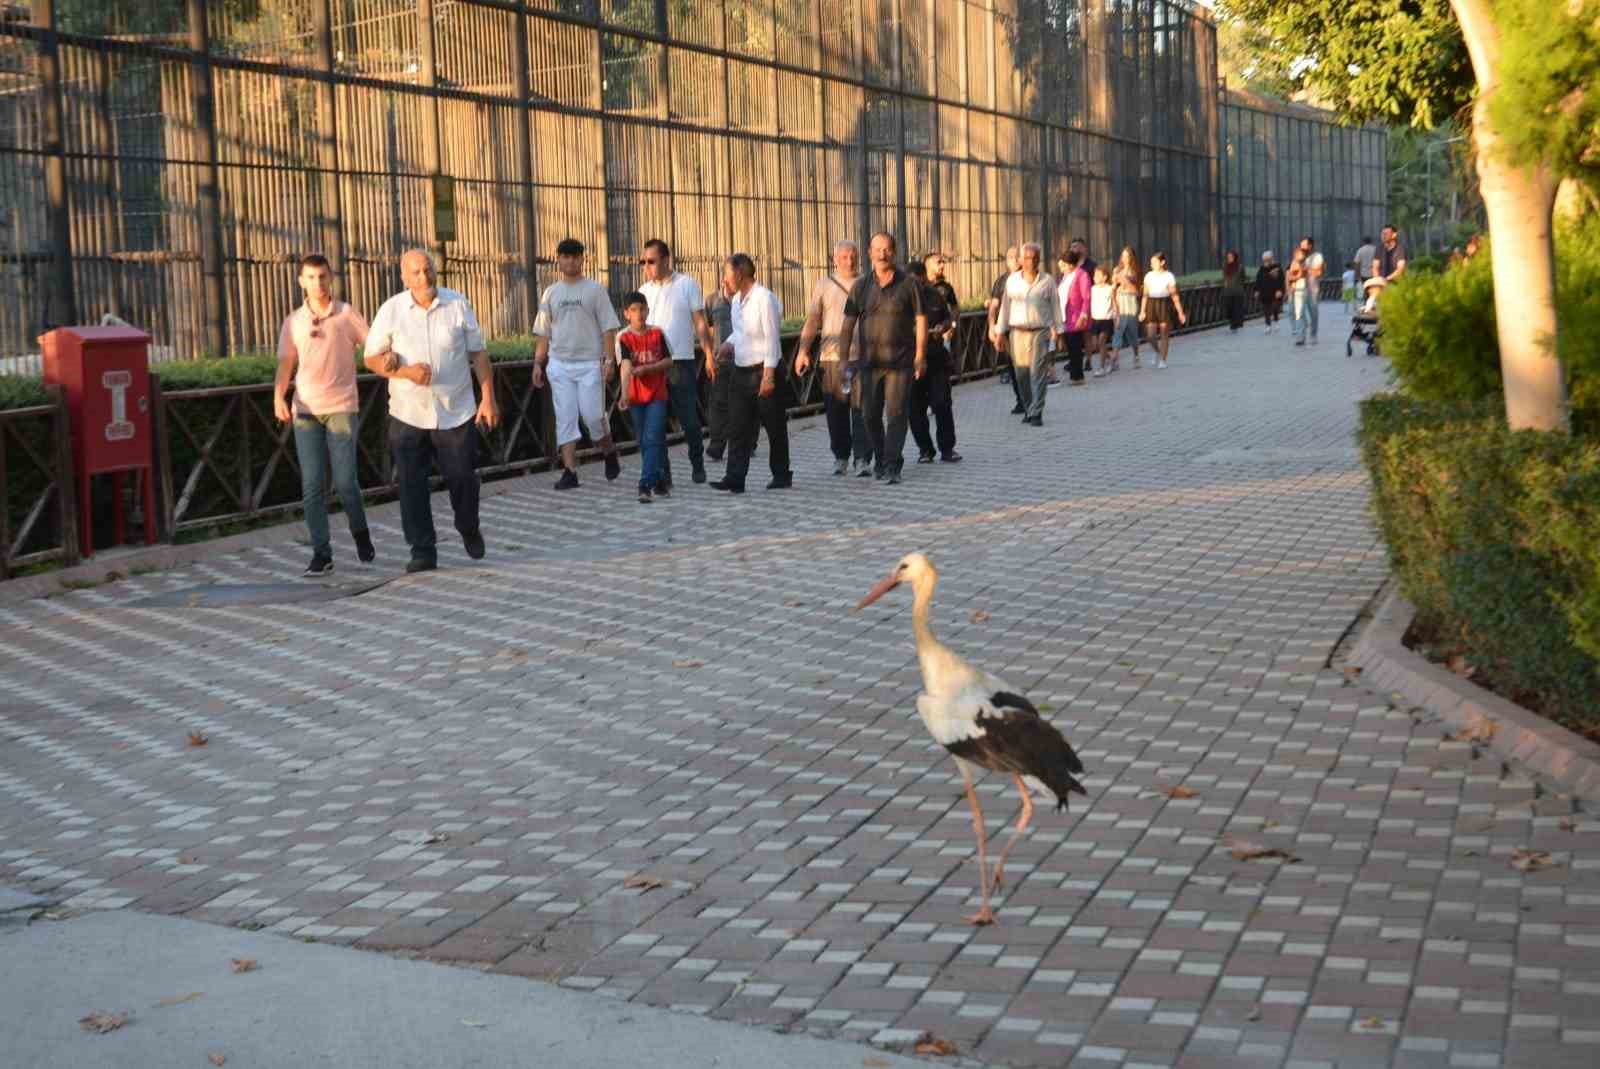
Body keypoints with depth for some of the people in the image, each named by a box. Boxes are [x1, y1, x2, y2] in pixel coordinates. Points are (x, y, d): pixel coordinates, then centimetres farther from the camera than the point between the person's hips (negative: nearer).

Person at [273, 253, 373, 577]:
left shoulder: (347, 315, 2)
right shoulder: (293, 321, 8)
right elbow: (286, 364, 6)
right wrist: (279, 397, -9)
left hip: (340, 407, -2)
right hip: (305, 409, 2)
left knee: (345, 481, -6)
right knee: (311, 485, -1)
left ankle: (360, 532, 23)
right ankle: (321, 553, 4)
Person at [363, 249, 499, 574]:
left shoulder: (458, 305, 1)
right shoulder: (391, 310, -1)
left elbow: (478, 354, 5)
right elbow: (371, 358, 2)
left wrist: (488, 398, 0)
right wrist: (406, 372, -14)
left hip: (456, 411, 0)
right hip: (408, 414, 0)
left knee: (463, 477, 4)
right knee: (412, 485, -1)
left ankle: (469, 531, 32)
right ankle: (422, 551, 7)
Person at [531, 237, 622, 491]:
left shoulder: (594, 290, 2)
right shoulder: (551, 292, 11)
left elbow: (608, 327, -2)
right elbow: (542, 332, 13)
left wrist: (608, 359, -11)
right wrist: (538, 363, 6)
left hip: (590, 363, -3)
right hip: (559, 364, 3)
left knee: (593, 415, -7)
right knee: (565, 418, 0)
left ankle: (610, 452, 21)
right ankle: (570, 471, 1)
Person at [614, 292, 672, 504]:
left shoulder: (657, 333, -2)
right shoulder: (623, 338, -7)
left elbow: (670, 362, -1)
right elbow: (625, 367, -20)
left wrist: (646, 368, -15)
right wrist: (624, 394, -33)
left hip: (658, 395, -1)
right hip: (636, 397, 1)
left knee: (652, 439, -12)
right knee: (644, 442, 10)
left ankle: (646, 486, -15)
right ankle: (660, 481, 26)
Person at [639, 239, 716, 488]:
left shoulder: (687, 284, 1)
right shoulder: (644, 291, 11)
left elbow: (701, 322, 0)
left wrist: (709, 354, -8)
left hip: (681, 362, -3)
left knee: (689, 419, 2)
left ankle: (697, 464, 21)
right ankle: (662, 473, 6)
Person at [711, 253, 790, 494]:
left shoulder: (765, 298, -15)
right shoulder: (737, 300, 11)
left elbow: (772, 339, -18)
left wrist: (768, 375, -21)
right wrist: (728, 344, 3)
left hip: (764, 370, -8)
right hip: (740, 370, 8)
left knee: (775, 426, 5)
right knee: (737, 427, -1)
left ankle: (781, 476, 16)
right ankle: (735, 478, -4)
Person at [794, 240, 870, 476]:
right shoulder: (824, 285, 10)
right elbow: (812, 321, 5)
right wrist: (803, 350, -6)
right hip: (832, 356, 1)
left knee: (862, 408, -6)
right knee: (836, 410, 5)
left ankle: (863, 459, -1)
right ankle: (840, 457, 19)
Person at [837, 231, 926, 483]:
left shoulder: (908, 284, 0)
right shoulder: (861, 285, 6)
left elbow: (920, 321, 1)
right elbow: (849, 323, 8)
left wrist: (920, 356, -4)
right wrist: (843, 357, 3)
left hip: (900, 361, -3)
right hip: (869, 359, 3)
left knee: (896, 413, -8)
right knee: (870, 414, 8)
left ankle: (892, 466, -7)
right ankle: (880, 459, 27)